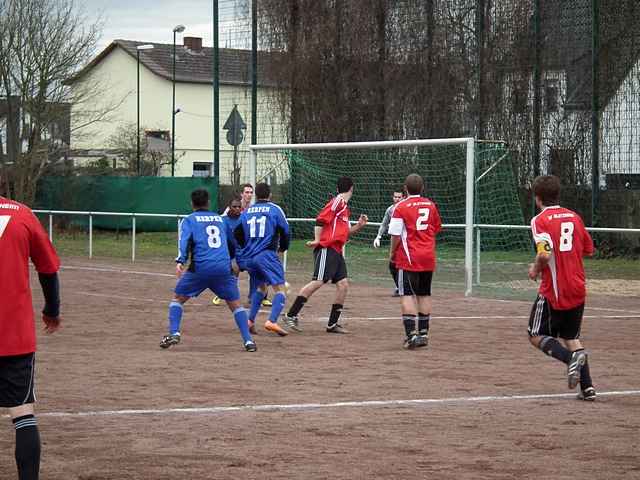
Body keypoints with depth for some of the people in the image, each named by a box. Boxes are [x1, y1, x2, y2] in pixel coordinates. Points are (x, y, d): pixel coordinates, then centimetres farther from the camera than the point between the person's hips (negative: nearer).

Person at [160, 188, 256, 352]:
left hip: (200, 267, -2)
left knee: (178, 298, 14)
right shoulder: (220, 219, 22)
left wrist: (180, 261, -19)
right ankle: (248, 340, 0)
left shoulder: (189, 220, 10)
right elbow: (232, 244, 30)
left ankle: (174, 333, -2)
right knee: (235, 304, 11)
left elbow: (185, 240, -8)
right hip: (224, 268, 3)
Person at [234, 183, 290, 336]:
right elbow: (285, 231, 0)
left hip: (248, 257, 6)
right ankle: (272, 321, -29)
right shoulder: (274, 209, 3)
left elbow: (237, 234, 15)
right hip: (266, 255, -6)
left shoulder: (246, 212, 15)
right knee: (280, 289, -9)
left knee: (260, 287, 25)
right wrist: (283, 247, 18)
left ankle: (250, 320, 17)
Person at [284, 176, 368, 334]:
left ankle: (332, 324, 7)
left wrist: (358, 226, 13)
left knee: (343, 284, 3)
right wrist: (317, 240, -18)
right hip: (326, 249, -9)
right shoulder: (337, 202, -7)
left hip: (337, 251, 9)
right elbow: (321, 219, -16)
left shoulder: (344, 207, 21)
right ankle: (291, 315, -12)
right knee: (318, 282, -15)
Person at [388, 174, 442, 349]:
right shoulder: (431, 205, 6)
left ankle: (411, 334, -17)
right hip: (428, 258, 5)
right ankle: (423, 333, 19)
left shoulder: (401, 207, -9)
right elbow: (437, 229, 16)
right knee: (424, 295, 15)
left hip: (409, 258, -5)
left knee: (407, 295, -6)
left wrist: (392, 254, 2)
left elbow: (396, 236, -11)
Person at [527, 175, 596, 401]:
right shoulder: (574, 217, 8)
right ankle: (587, 388, 9)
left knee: (536, 335, 7)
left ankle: (571, 357, -19)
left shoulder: (540, 220, -11)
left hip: (554, 291, -6)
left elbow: (545, 254, -24)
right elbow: (589, 249, 15)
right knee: (571, 337, 18)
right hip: (578, 289, 6)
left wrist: (536, 269, -5)